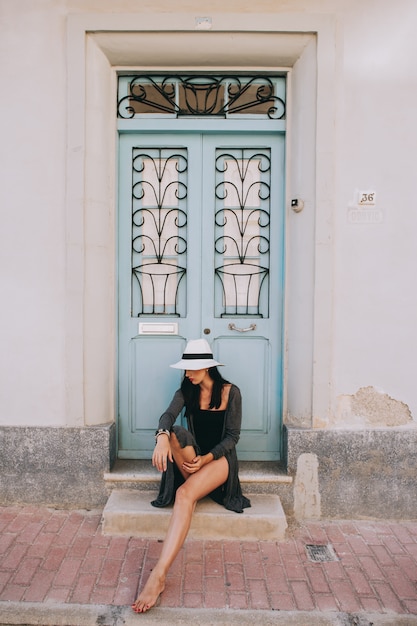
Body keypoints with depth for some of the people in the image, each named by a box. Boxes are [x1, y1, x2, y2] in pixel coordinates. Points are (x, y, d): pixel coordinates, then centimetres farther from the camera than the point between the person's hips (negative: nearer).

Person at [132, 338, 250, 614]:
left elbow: (233, 436, -5)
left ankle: (159, 576, -41)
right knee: (174, 434, -29)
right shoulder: (187, 391, 5)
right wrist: (162, 436, -39)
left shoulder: (231, 392, -4)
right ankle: (198, 484, -16)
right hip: (192, 457, 4)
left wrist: (207, 458, -20)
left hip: (220, 458, -4)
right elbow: (168, 415, -15)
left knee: (185, 494, -34)